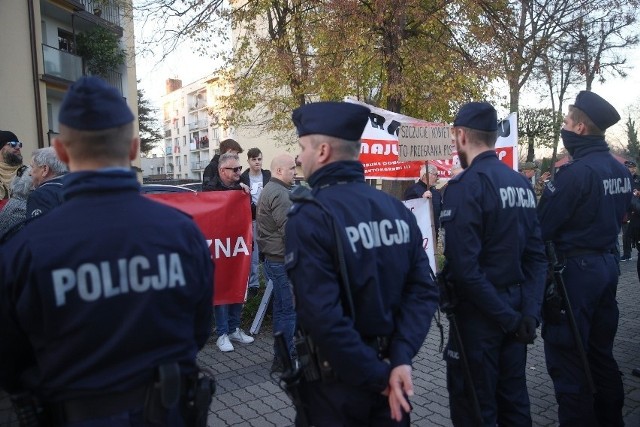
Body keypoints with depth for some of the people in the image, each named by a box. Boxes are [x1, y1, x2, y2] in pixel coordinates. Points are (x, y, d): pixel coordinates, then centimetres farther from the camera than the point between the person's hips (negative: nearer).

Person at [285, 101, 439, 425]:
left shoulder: (309, 218, -20)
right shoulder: (398, 210, -2)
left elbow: (323, 316, -26)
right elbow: (423, 290, -7)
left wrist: (377, 376, -16)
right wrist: (400, 359, -12)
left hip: (334, 379, -5)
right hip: (389, 368, 5)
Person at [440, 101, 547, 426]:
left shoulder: (466, 185, -17)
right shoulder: (522, 184, 7)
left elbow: (464, 266, -23)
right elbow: (536, 256, 5)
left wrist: (507, 316, -14)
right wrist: (529, 311, 0)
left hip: (479, 312, -8)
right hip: (515, 309, 8)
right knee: (514, 400, 20)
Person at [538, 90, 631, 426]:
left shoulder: (576, 172, -19)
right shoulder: (620, 171, 7)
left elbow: (541, 227, -18)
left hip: (574, 269, -9)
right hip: (607, 264, 9)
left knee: (566, 356, 1)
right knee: (601, 351, 20)